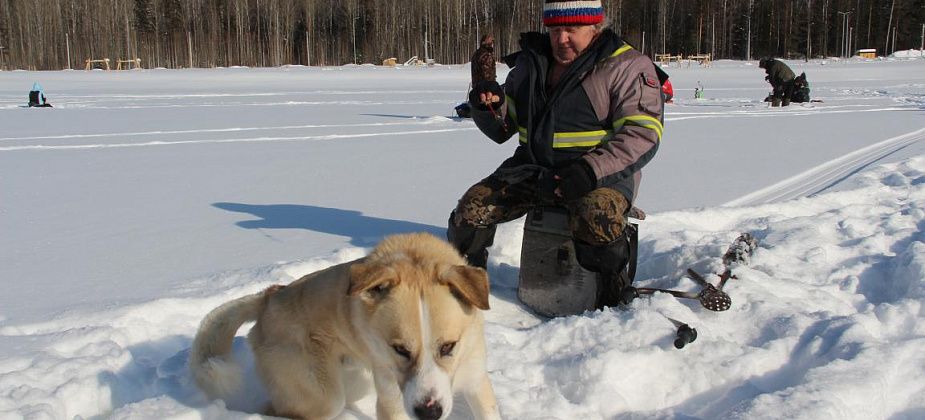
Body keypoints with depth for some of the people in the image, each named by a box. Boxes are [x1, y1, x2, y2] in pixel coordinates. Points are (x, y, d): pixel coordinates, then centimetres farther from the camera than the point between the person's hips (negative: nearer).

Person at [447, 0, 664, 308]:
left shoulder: (626, 66, -4)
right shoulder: (531, 65, 13)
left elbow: (642, 133, -14)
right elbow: (502, 129, 18)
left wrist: (591, 170, -27)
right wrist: (490, 106, -6)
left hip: (602, 172, -5)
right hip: (534, 167, 5)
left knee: (597, 218, -37)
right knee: (472, 208, -12)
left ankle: (615, 295, -12)